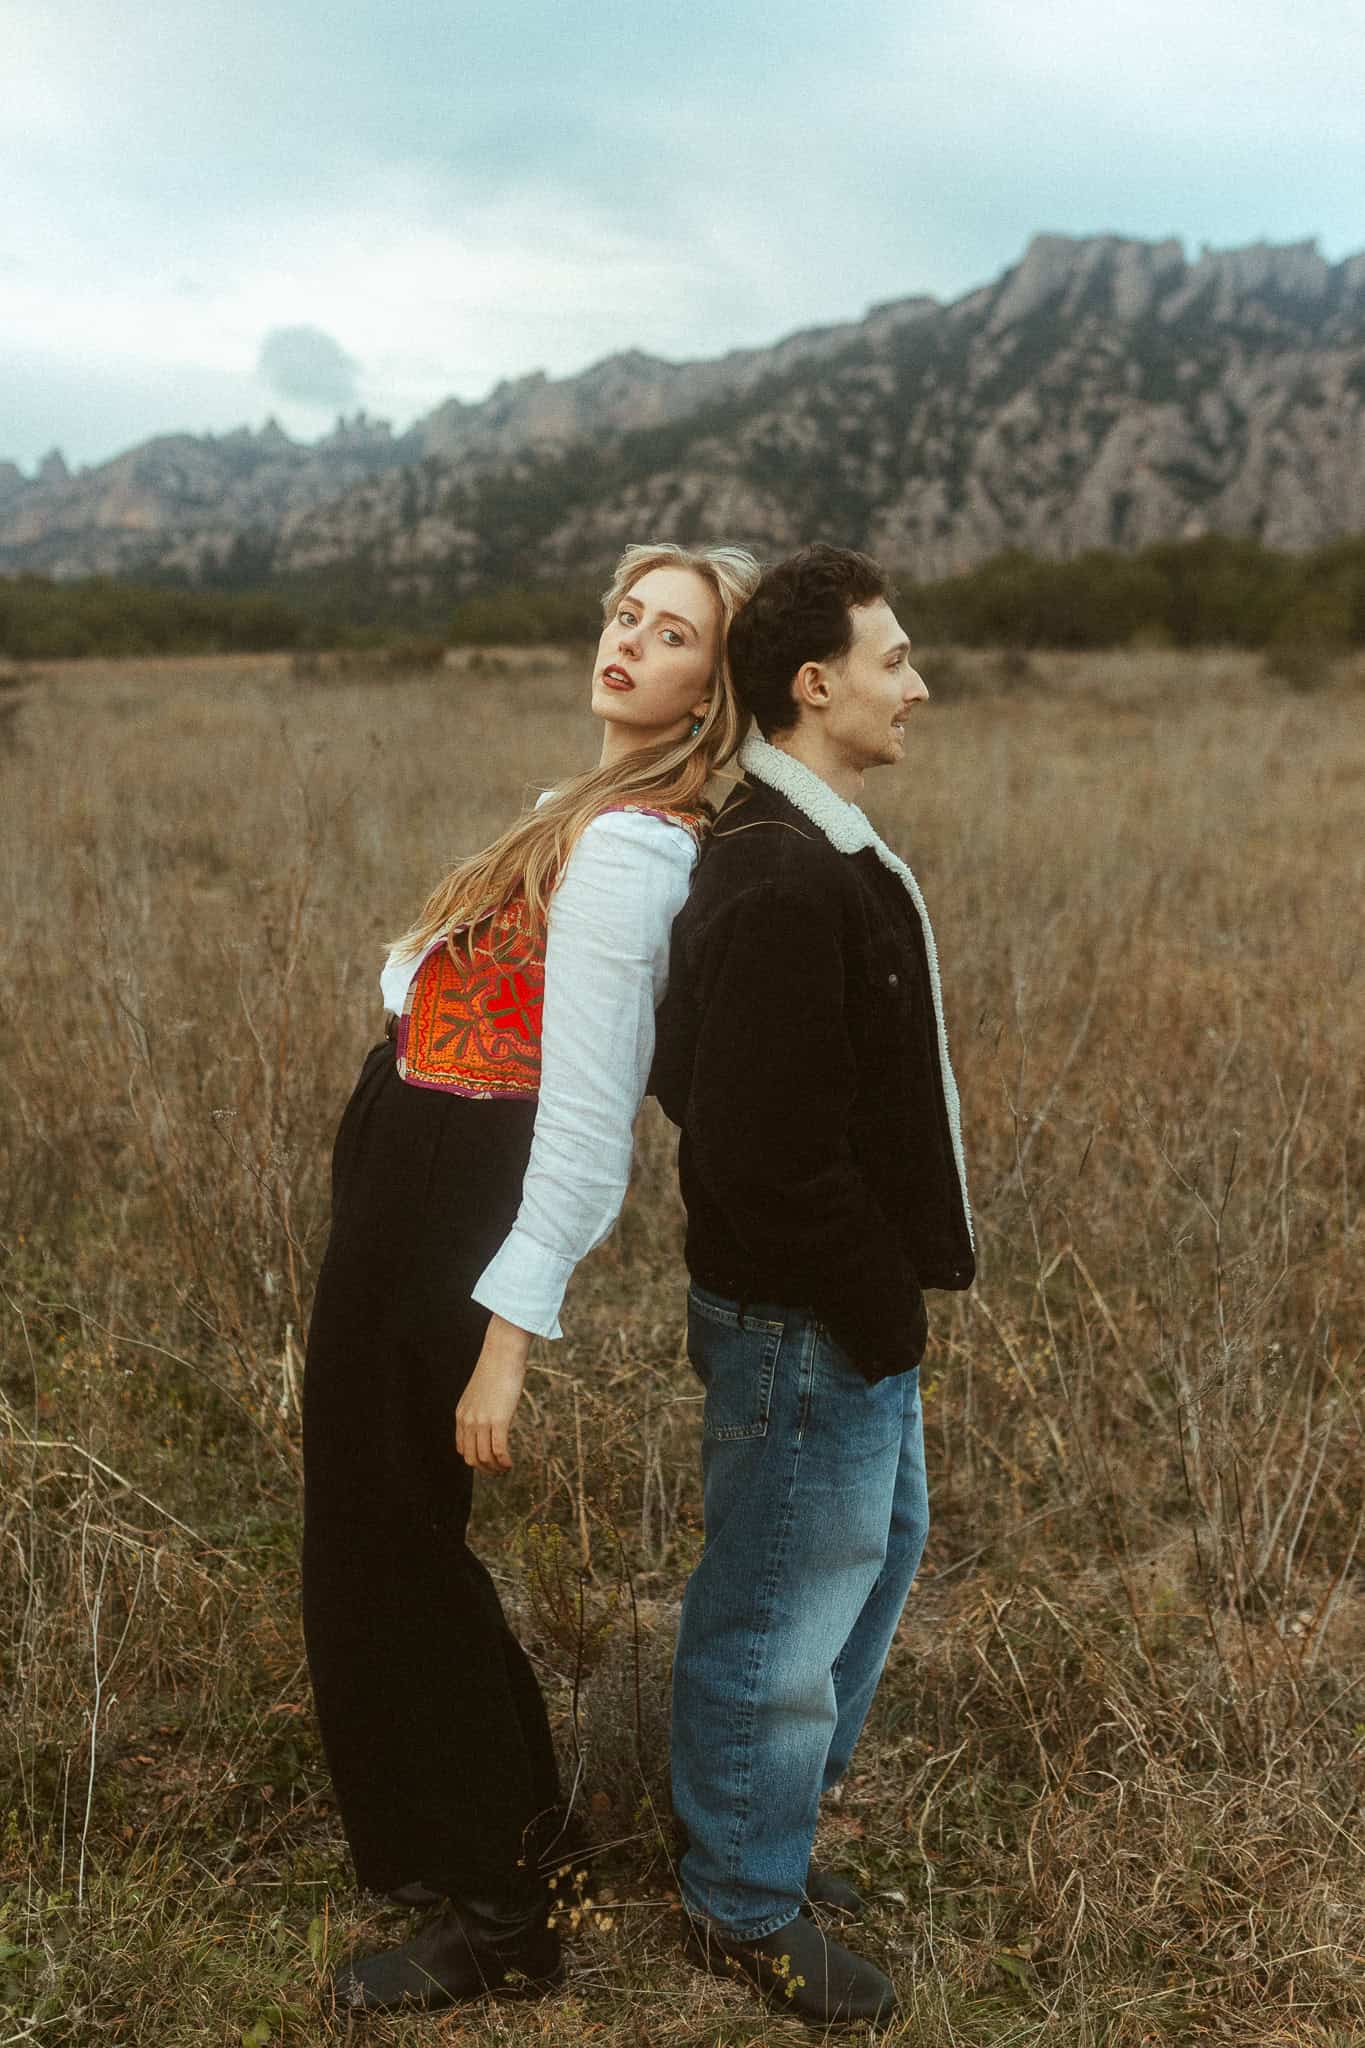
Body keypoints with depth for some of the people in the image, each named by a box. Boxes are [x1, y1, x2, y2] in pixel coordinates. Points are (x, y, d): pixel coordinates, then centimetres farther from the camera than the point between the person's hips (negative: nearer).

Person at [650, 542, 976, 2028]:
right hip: (806, 1322, -11)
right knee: (783, 1604, 7)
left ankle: (771, 1822, 44)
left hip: (850, 1308, 11)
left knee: (877, 1542, 25)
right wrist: (877, 1308, -17)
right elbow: (768, 1151, -29)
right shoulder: (783, 882, -26)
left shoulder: (810, 851, 7)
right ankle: (746, 1905, 29)